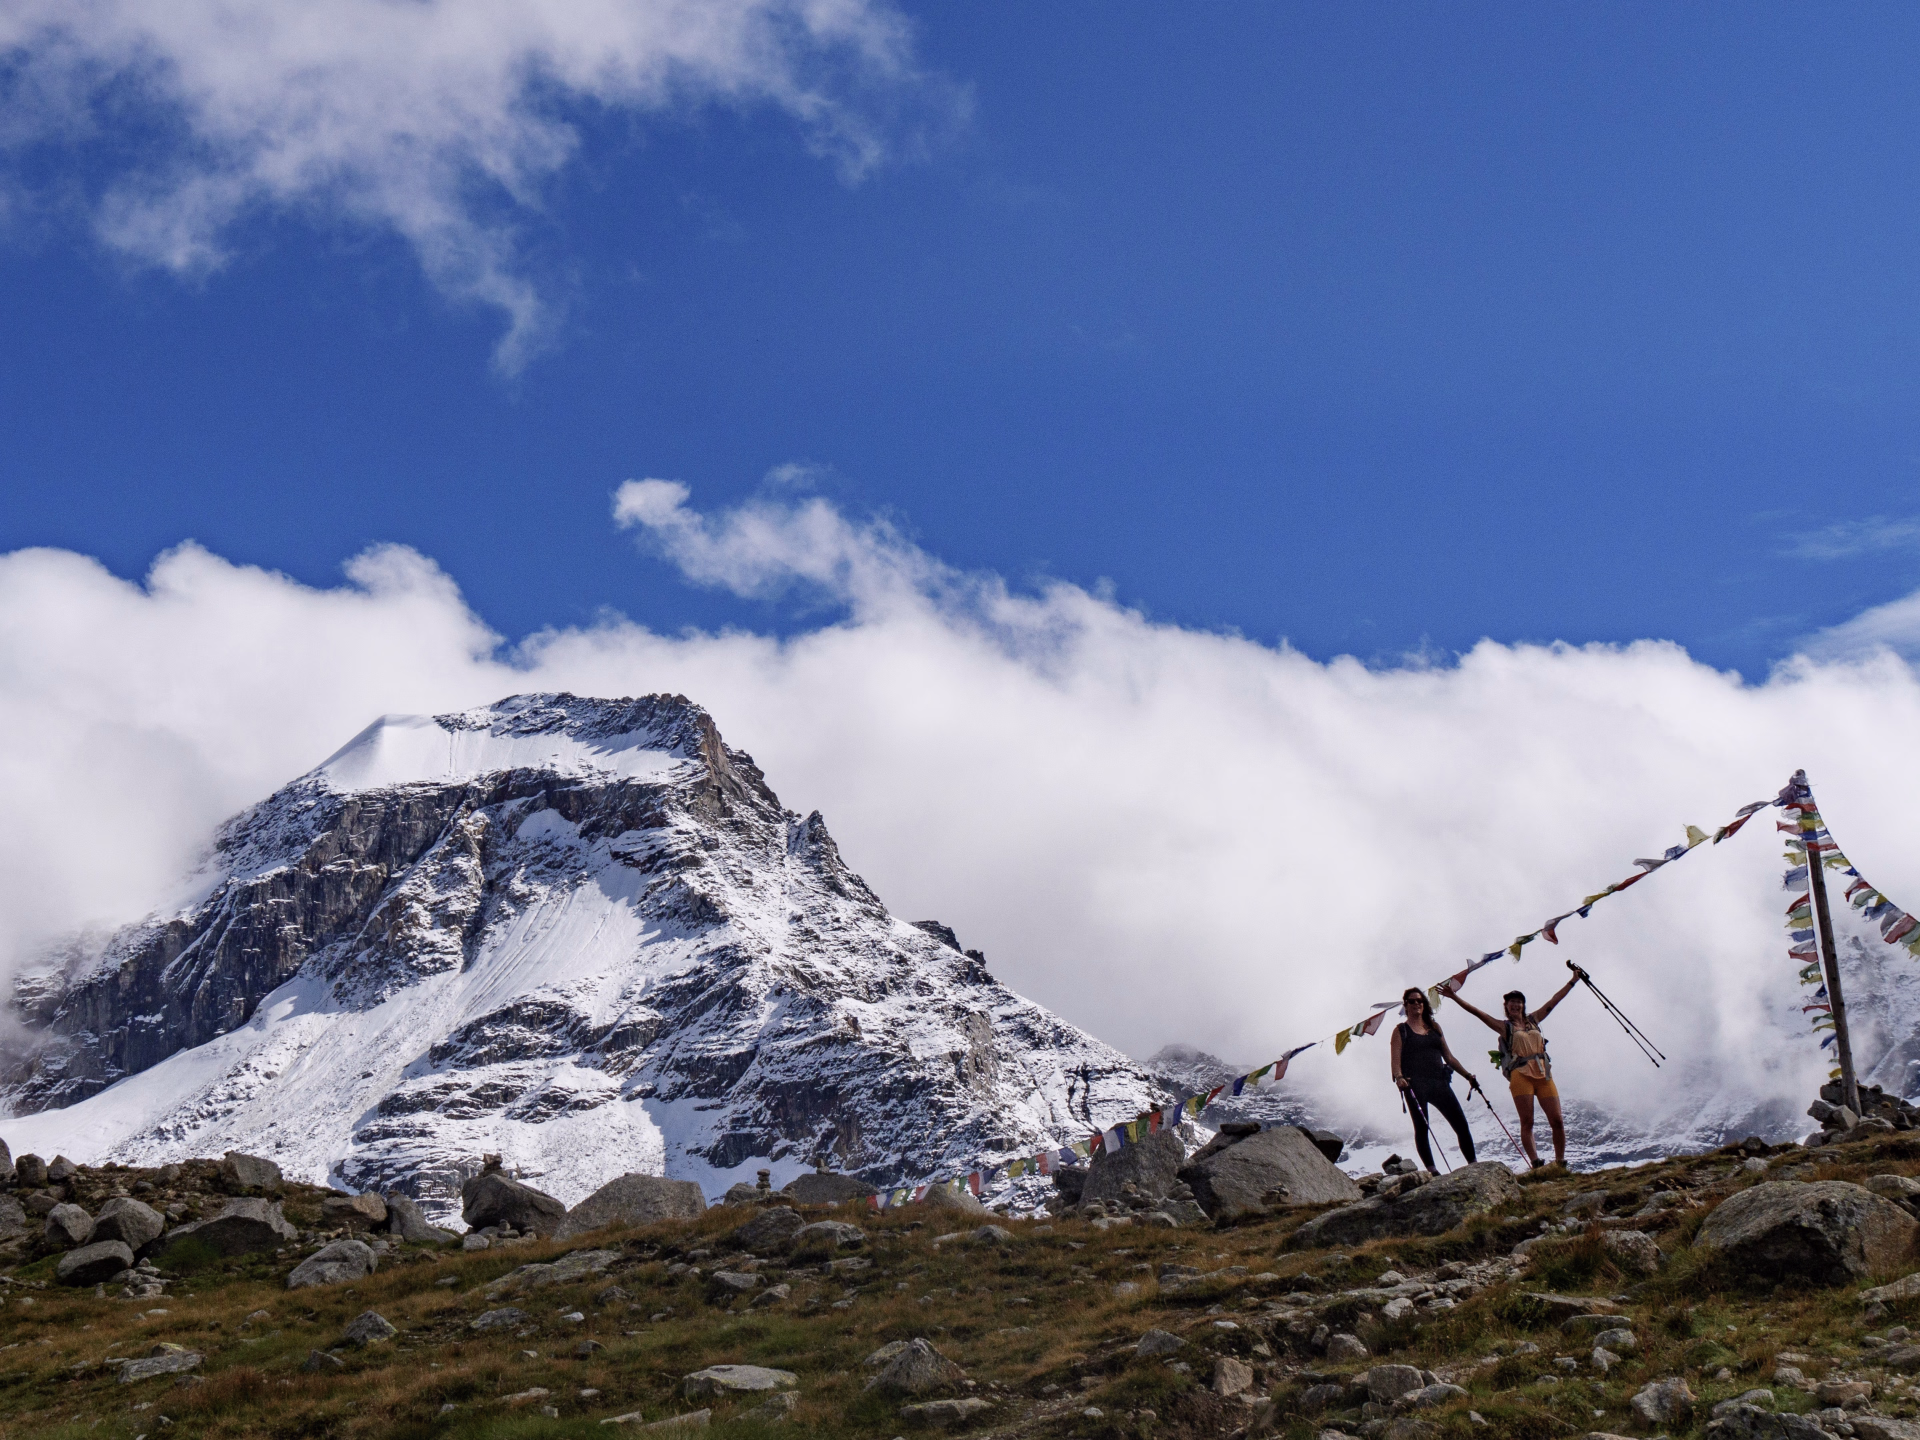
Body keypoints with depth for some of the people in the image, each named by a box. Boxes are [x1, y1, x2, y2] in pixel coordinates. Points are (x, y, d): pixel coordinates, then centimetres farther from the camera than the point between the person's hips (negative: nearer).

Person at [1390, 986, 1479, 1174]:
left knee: (1461, 1124, -2)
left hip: (1439, 1082, 4)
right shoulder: (1401, 1030, 7)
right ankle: (1431, 1170, -5)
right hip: (1415, 1084, -4)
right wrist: (1399, 1077, -22)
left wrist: (1468, 1075, 14)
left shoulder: (1434, 1027, 19)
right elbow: (1396, 1059, -4)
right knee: (1421, 1128, -6)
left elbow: (1448, 1057, 21)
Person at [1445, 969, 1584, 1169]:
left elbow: (1554, 1000, 24)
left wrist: (1573, 981, 28)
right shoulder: (1504, 1027, 8)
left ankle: (1561, 1164, 4)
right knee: (1527, 1122, -9)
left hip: (1543, 1074, 4)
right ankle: (1536, 1164, -14)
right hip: (1520, 1075, -4)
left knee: (1557, 1121, -3)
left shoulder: (1533, 1020, 18)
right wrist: (1455, 997, -7)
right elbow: (1477, 1012, 1)